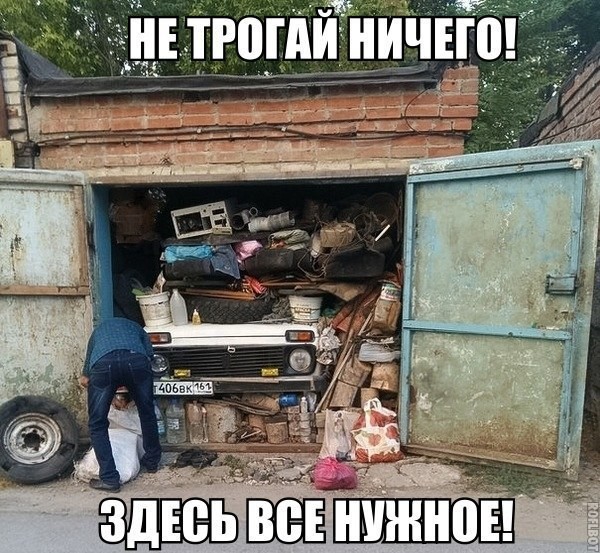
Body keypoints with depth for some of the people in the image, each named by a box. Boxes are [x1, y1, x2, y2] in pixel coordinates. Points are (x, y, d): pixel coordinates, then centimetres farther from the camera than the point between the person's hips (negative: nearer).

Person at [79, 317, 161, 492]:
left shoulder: (98, 330, 42)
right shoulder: (135, 327, 40)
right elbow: (149, 353, 23)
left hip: (103, 364, 0)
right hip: (136, 360, 1)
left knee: (97, 424, 16)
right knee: (147, 413, 23)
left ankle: (109, 478, 13)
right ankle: (152, 461, 38)